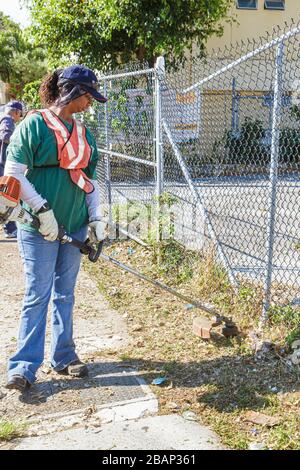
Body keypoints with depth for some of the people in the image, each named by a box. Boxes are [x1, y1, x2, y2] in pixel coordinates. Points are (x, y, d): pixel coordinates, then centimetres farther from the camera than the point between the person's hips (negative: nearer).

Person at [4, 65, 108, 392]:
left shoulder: (83, 132, 12)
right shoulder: (34, 125, -7)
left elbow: (90, 179, 15)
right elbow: (14, 173, -11)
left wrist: (96, 218, 5)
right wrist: (43, 210, -15)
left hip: (75, 226, 6)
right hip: (39, 228, -6)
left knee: (65, 294, 12)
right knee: (38, 295, -4)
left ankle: (64, 356, 23)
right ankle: (24, 366, 6)